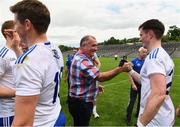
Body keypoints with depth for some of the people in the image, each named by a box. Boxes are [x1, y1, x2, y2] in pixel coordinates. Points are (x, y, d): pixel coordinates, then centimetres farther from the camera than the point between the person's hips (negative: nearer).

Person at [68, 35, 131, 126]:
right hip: (80, 103, -10)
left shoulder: (80, 57, 9)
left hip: (82, 101, 10)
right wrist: (121, 69, -33)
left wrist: (96, 86, 15)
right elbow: (100, 77, -30)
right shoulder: (82, 61, -26)